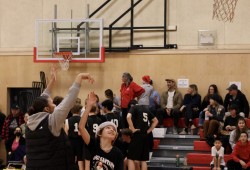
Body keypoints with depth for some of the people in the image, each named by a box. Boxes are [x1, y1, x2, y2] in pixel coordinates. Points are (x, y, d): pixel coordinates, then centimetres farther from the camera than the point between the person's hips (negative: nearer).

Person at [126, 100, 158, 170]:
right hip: (145, 135, 6)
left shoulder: (133, 108, -1)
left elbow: (128, 117, -21)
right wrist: (148, 130, 14)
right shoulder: (146, 109, 18)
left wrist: (133, 129, -15)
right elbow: (155, 121, 20)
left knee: (131, 158, -6)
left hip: (137, 135, -6)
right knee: (143, 160, 9)